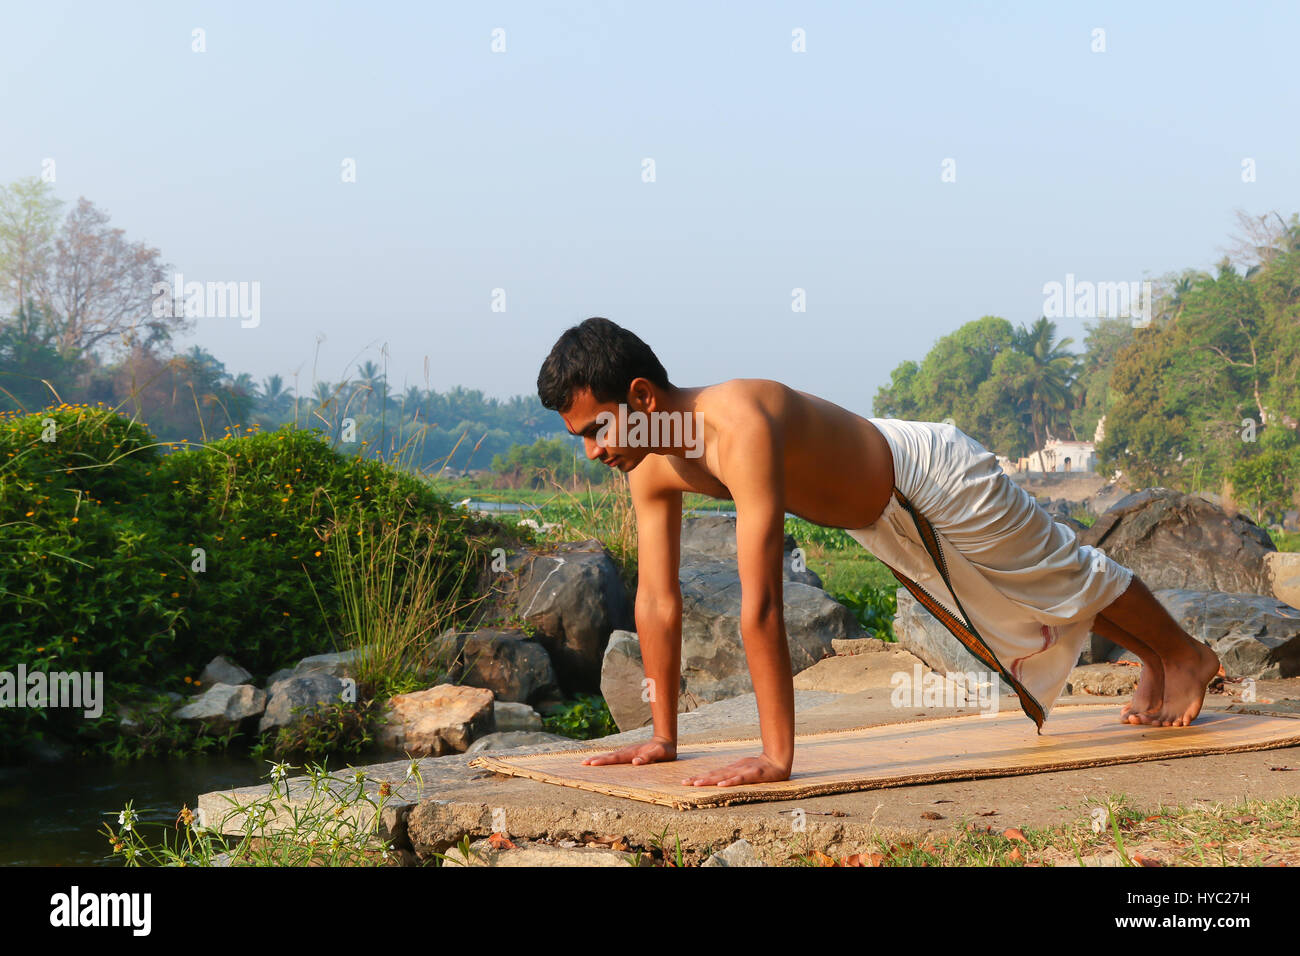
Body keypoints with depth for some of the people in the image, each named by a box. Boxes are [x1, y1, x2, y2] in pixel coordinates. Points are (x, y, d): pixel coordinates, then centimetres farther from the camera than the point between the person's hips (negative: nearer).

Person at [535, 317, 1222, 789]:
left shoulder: (740, 430, -45)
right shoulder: (651, 466, -19)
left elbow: (761, 607, -47)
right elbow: (657, 602, -11)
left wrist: (777, 756, -47)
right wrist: (663, 737, -9)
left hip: (933, 480, -8)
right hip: (886, 524, 8)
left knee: (1064, 576, 18)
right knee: (1013, 620, 29)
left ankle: (1184, 655, 46)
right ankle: (1150, 663, 54)